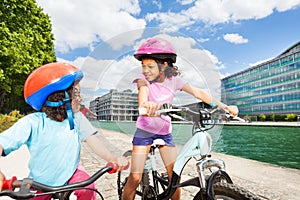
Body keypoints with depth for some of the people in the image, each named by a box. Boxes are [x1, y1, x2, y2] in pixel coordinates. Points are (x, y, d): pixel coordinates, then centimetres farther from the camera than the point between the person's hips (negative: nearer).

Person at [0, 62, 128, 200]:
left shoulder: (77, 118, -13)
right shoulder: (33, 123, -21)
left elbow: (91, 139, -20)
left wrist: (112, 158, -36)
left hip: (70, 172, 1)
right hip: (41, 183, 0)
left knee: (88, 188, -22)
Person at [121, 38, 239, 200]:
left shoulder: (174, 80, -10)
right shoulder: (143, 80, -18)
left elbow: (198, 93, -12)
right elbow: (142, 100, -38)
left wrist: (224, 106, -22)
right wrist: (146, 106, -62)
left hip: (165, 131, 3)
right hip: (145, 130, -2)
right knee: (135, 178, -8)